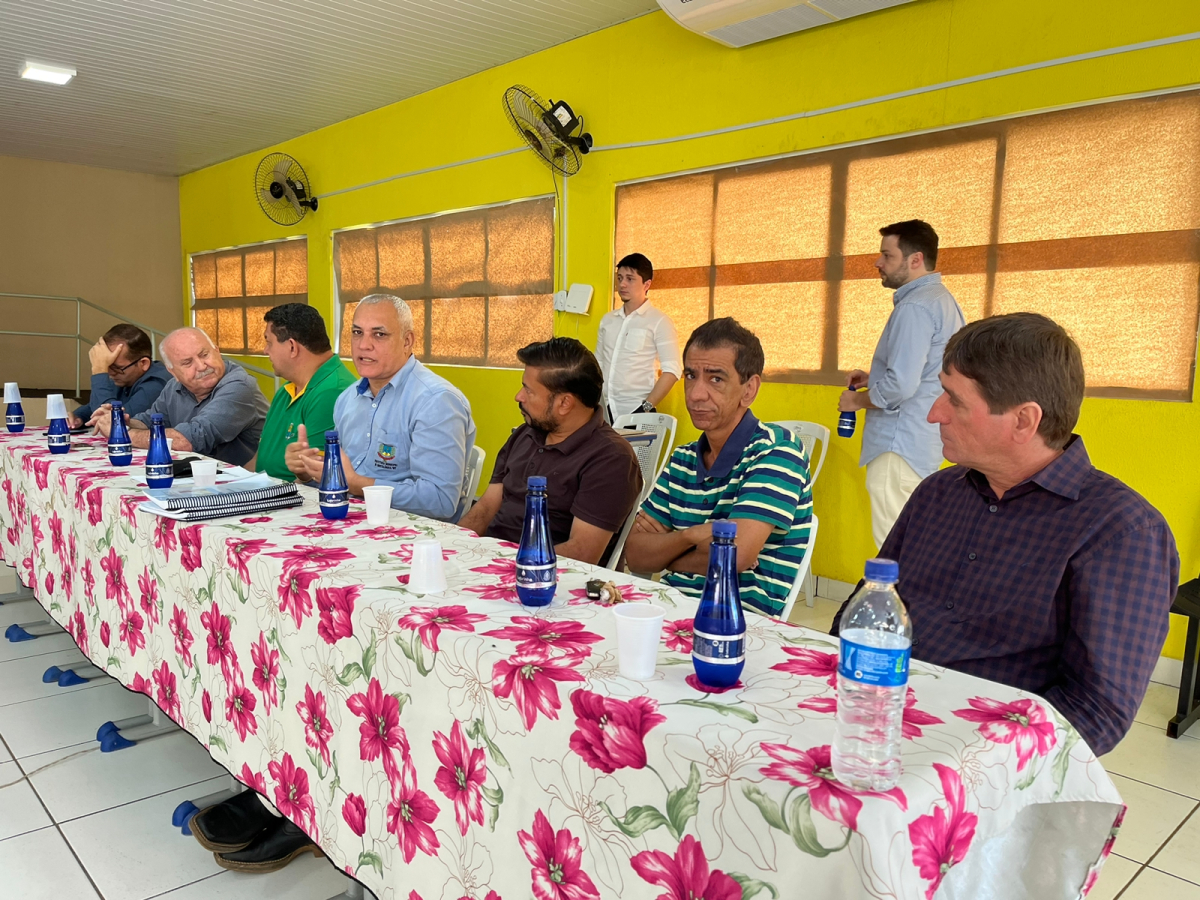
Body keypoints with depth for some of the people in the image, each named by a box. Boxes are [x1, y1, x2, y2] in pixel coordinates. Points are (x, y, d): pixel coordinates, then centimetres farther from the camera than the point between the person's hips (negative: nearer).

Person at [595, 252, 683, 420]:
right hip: (606, 410, 5)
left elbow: (672, 370, -10)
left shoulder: (659, 321, -4)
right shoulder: (608, 319, 12)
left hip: (636, 411, -5)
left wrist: (647, 407, -15)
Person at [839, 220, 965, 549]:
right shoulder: (943, 300, 16)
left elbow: (900, 386, -23)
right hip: (924, 444, 11)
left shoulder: (915, 307, -16)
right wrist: (873, 378, 16)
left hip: (900, 447, -11)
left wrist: (857, 400, -6)